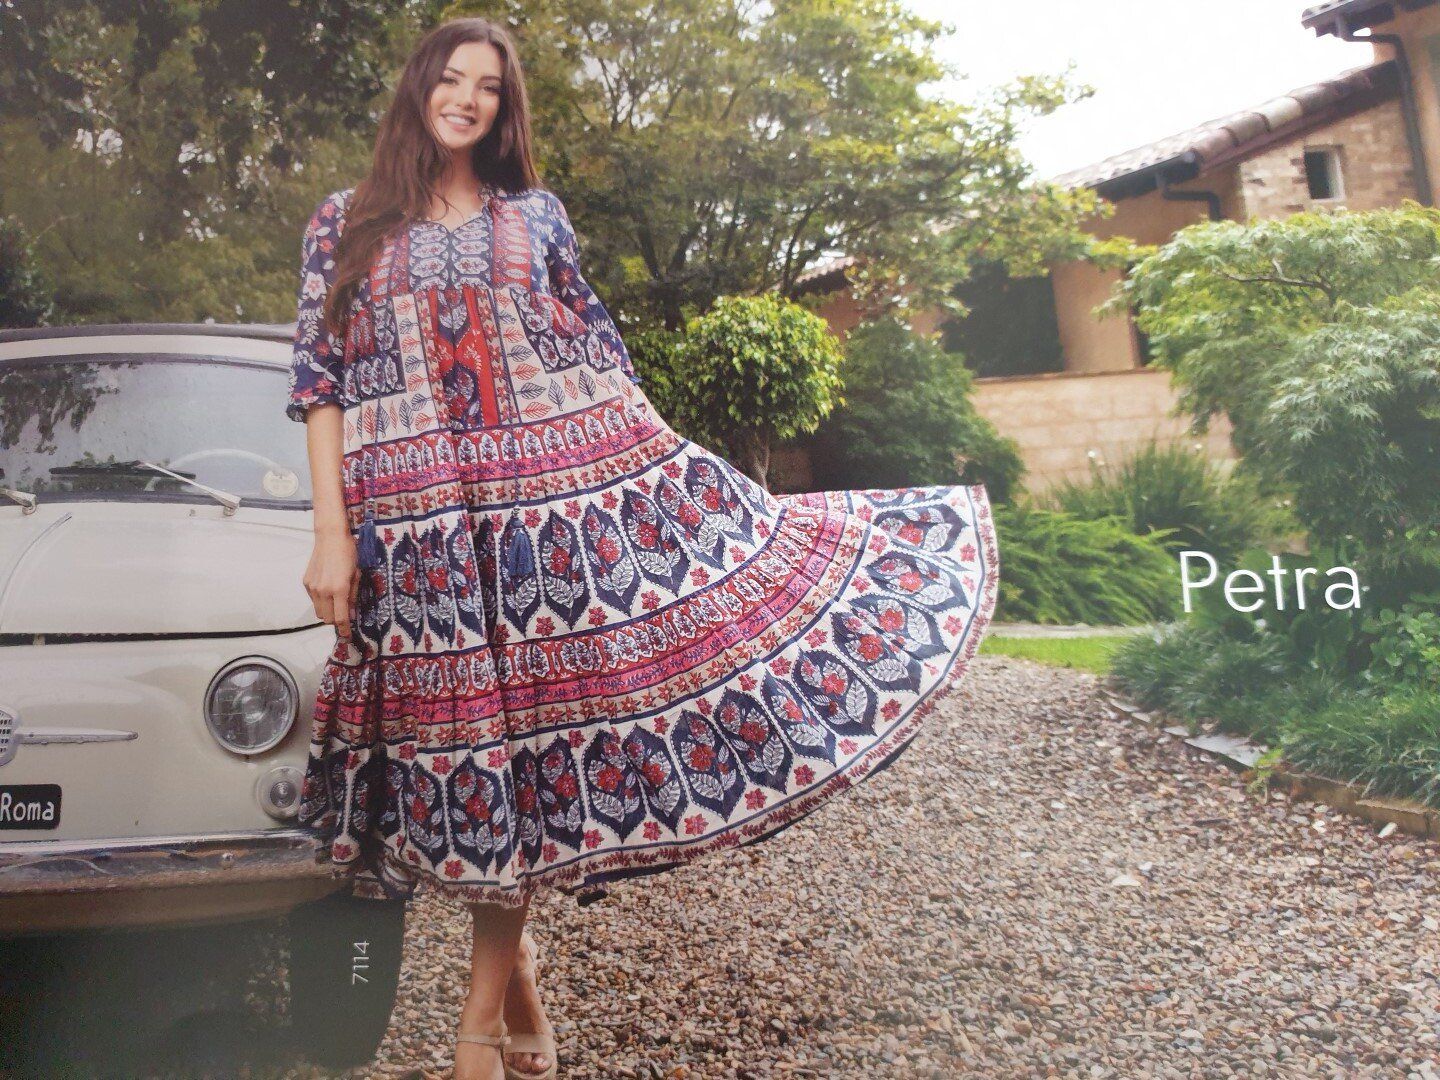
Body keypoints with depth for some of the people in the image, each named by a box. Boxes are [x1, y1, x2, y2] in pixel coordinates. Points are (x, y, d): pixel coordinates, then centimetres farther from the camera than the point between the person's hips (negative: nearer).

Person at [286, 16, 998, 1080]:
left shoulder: (536, 215, 11)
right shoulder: (346, 224, 10)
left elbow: (600, 354, 13)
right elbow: (321, 385, 5)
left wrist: (663, 481, 9)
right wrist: (332, 538, -4)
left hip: (570, 491, 1)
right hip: (423, 532, 0)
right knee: (471, 717, 6)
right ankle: (516, 969, 25)